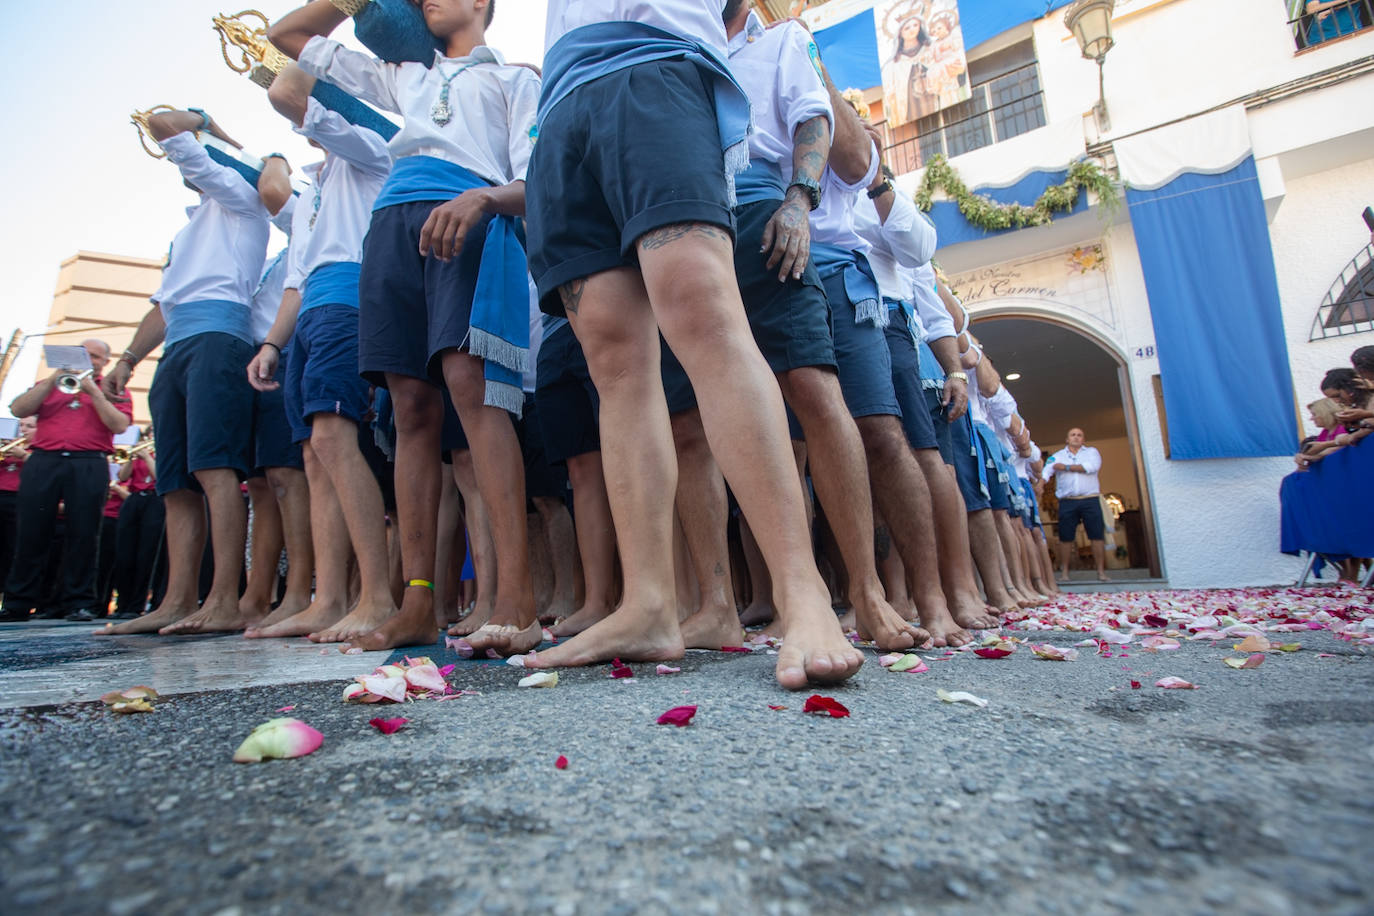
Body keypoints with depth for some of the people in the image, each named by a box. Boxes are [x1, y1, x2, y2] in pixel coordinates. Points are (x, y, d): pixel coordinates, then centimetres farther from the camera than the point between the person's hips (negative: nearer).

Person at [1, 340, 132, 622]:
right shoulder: (51, 384, 23)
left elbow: (119, 425, -3)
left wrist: (93, 391, -6)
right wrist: (52, 381, 0)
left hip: (89, 465, -2)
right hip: (43, 461, 3)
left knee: (84, 533, -4)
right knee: (30, 532, 0)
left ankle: (79, 601, 0)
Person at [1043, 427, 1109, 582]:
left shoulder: (1091, 452, 13)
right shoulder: (1057, 456, 13)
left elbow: (1092, 466, -8)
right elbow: (1046, 472, -3)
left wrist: (1066, 467, -6)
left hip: (1090, 500, 0)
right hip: (1067, 502, 0)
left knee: (1097, 536, -2)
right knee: (1065, 537, 0)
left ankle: (1101, 572, 6)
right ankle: (1064, 572, 7)